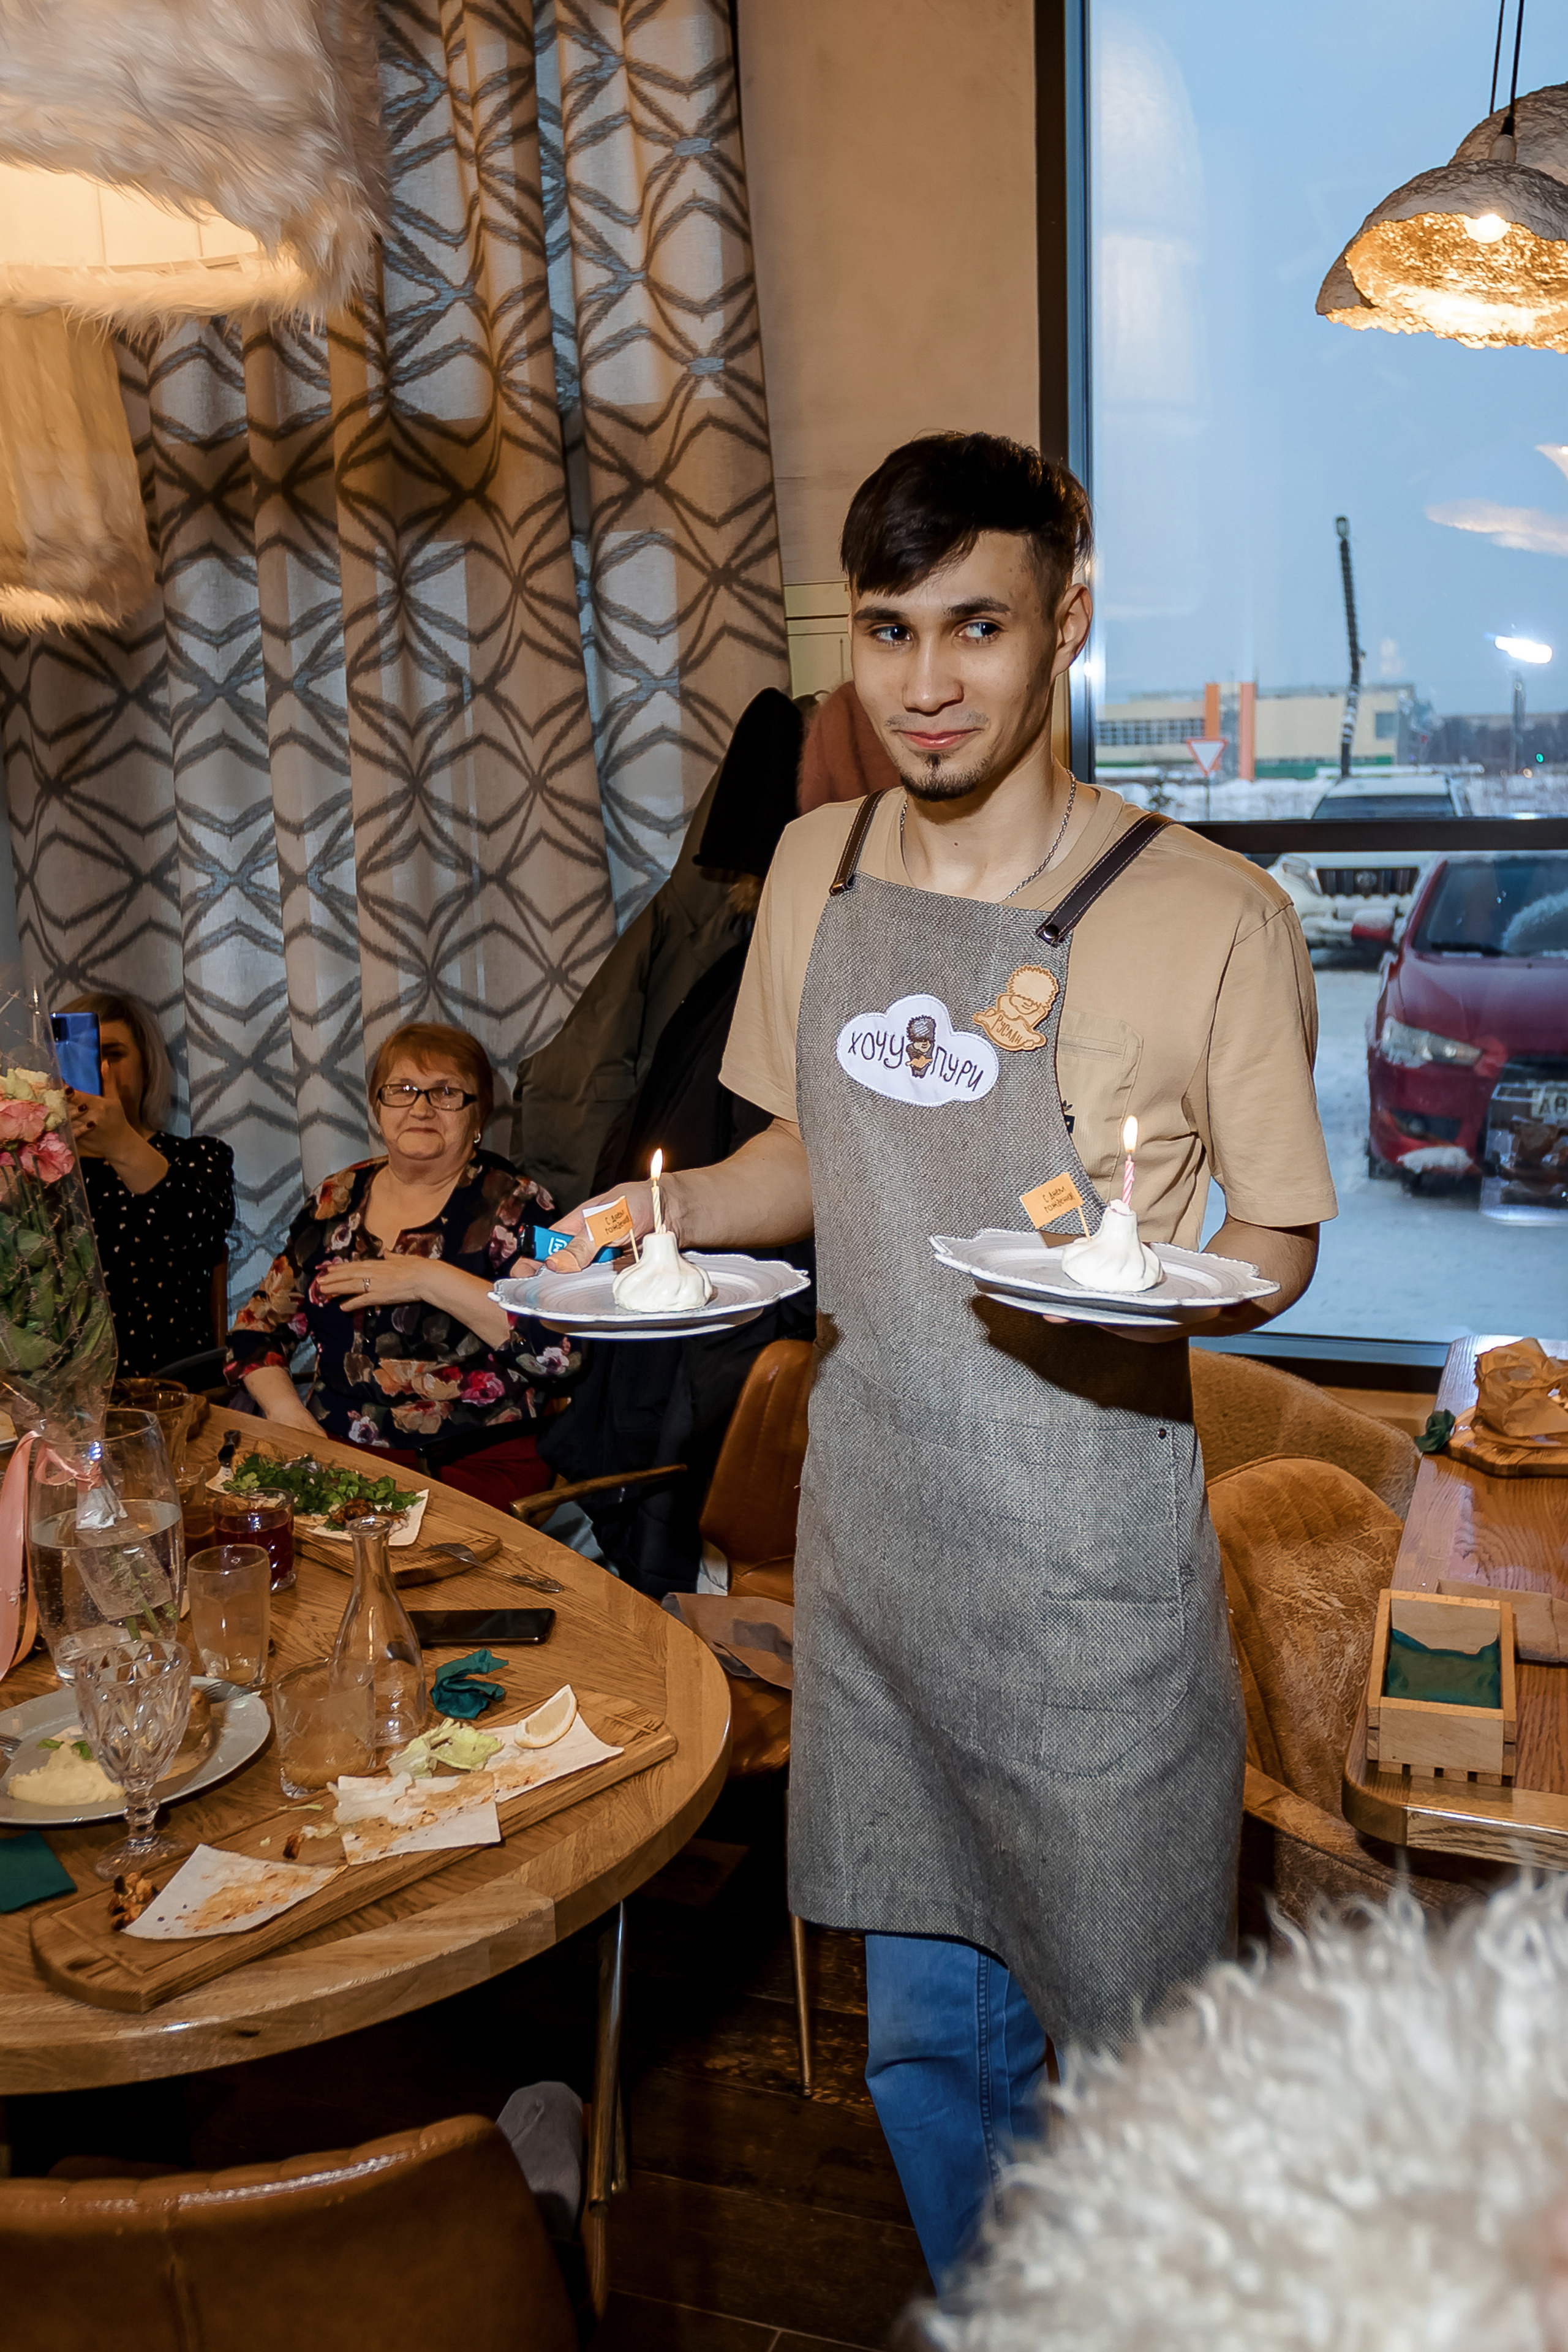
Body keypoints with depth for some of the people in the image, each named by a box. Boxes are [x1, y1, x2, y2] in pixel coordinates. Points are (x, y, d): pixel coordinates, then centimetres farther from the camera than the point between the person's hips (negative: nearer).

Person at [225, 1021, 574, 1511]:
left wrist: (429, 1280, -15)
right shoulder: (337, 1200, 14)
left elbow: (563, 1347, -16)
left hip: (475, 1465, -5)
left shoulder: (509, 1204, -1)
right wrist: (291, 1417, -3)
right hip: (330, 1451, 5)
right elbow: (257, 1328, 16)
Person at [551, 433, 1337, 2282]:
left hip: (1089, 1573, -5)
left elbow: (1281, 1244, -4)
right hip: (868, 1534, 5)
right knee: (921, 2033, 21)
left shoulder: (1210, 916, -12)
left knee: (1134, 2050, 11)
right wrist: (672, 1205, -3)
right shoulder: (815, 868, 5)